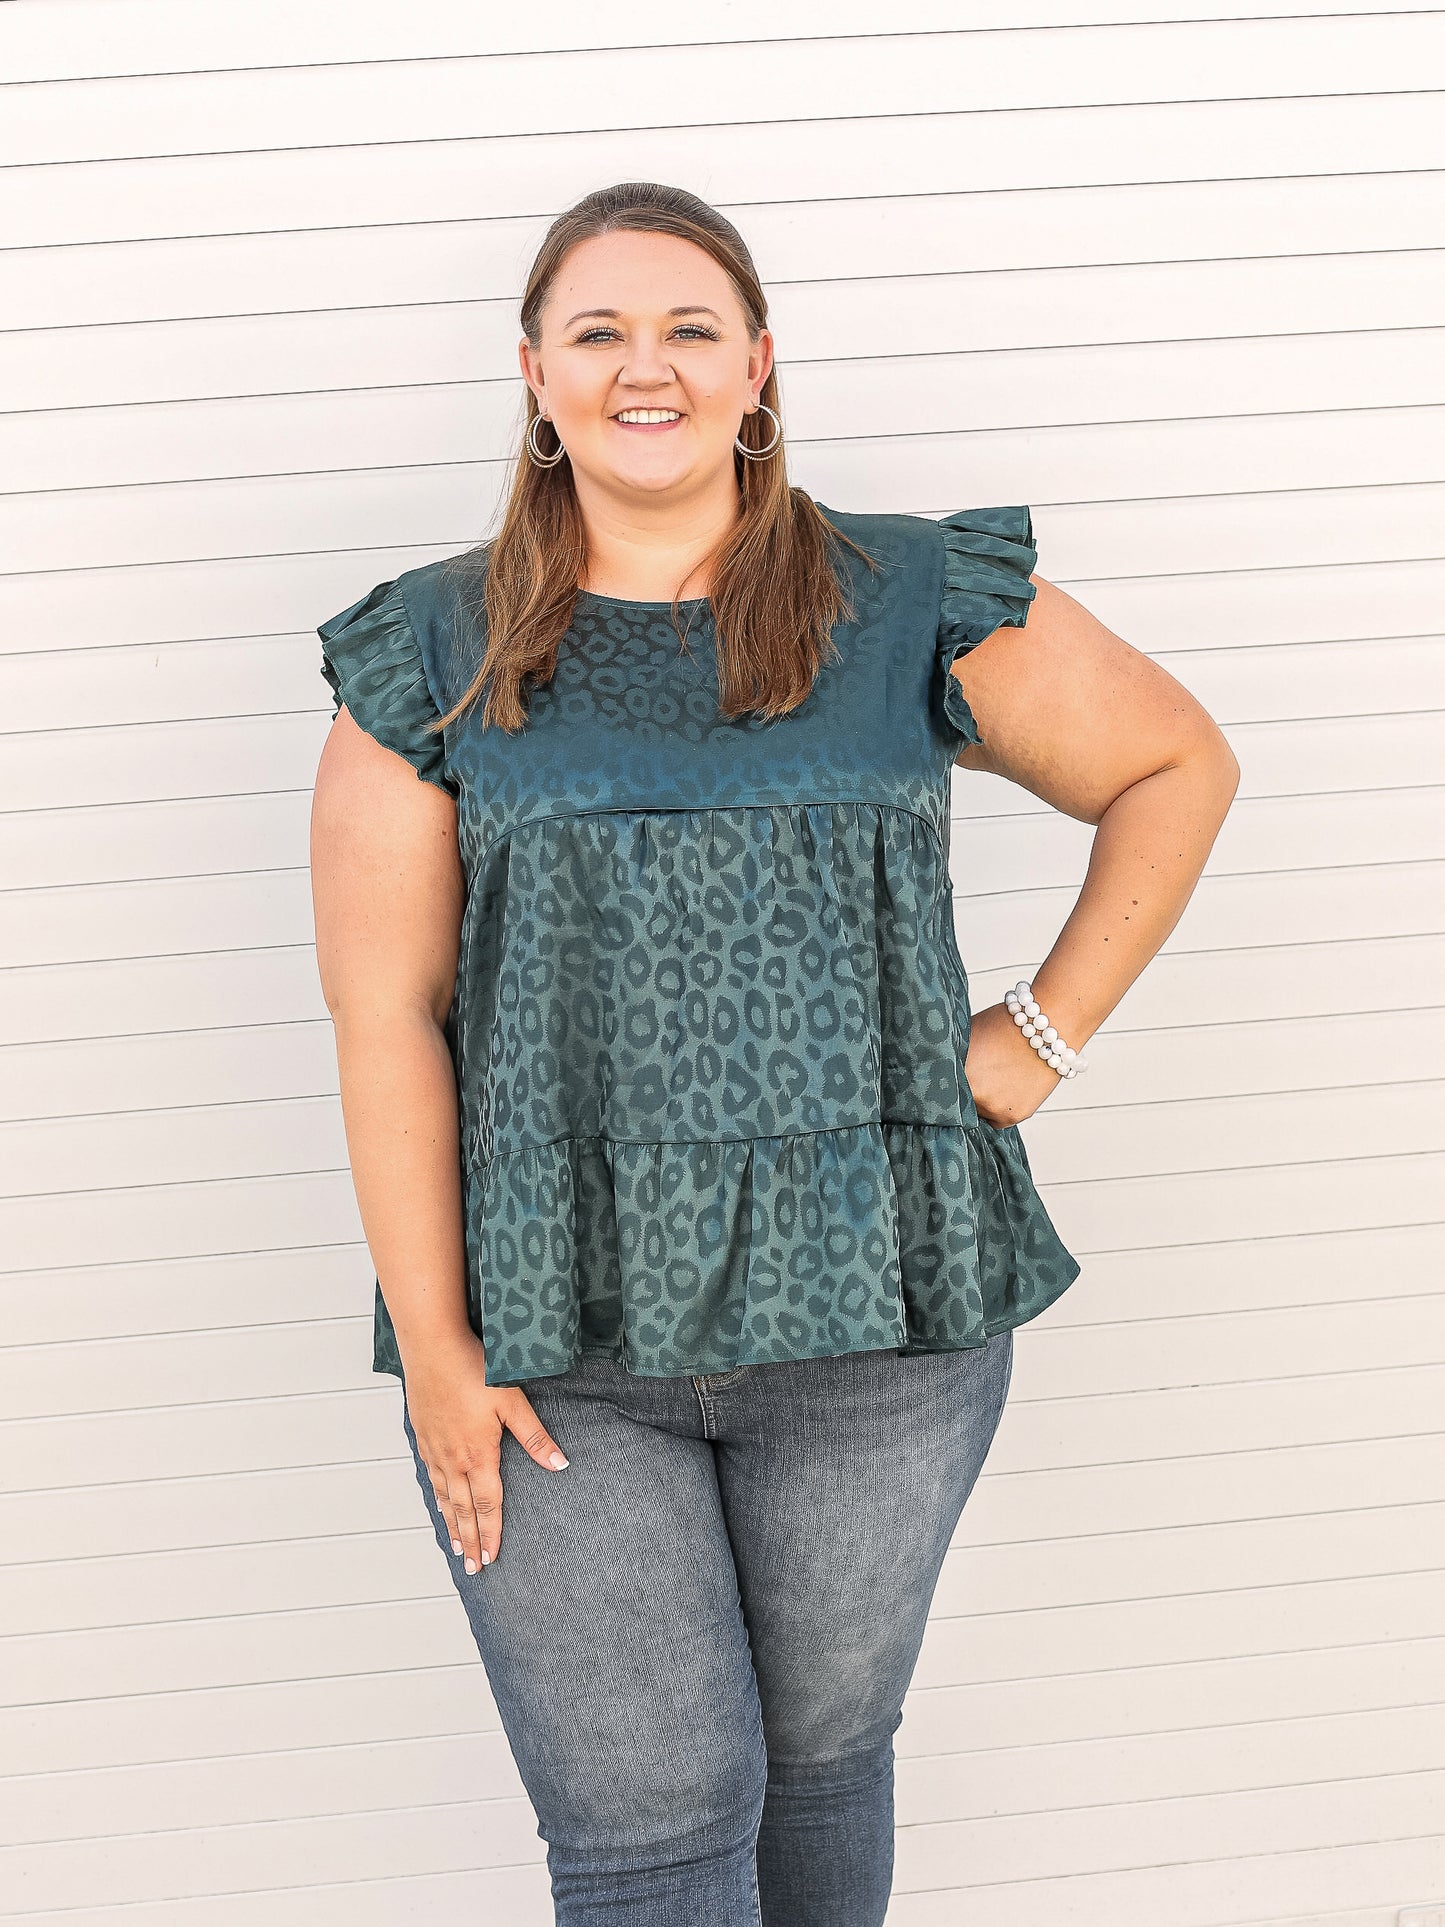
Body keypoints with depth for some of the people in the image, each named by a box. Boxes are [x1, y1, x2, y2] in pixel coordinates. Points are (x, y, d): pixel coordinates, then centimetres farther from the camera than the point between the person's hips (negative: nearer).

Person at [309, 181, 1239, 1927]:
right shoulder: (435, 657, 1)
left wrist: (1045, 1034, 2)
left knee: (822, 1751, 17)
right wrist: (434, 1350, -7)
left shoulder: (913, 605, 2)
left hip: (875, 1317, 1)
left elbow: (1180, 765, 11)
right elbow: (383, 1016, -3)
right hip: (553, 1341, -1)